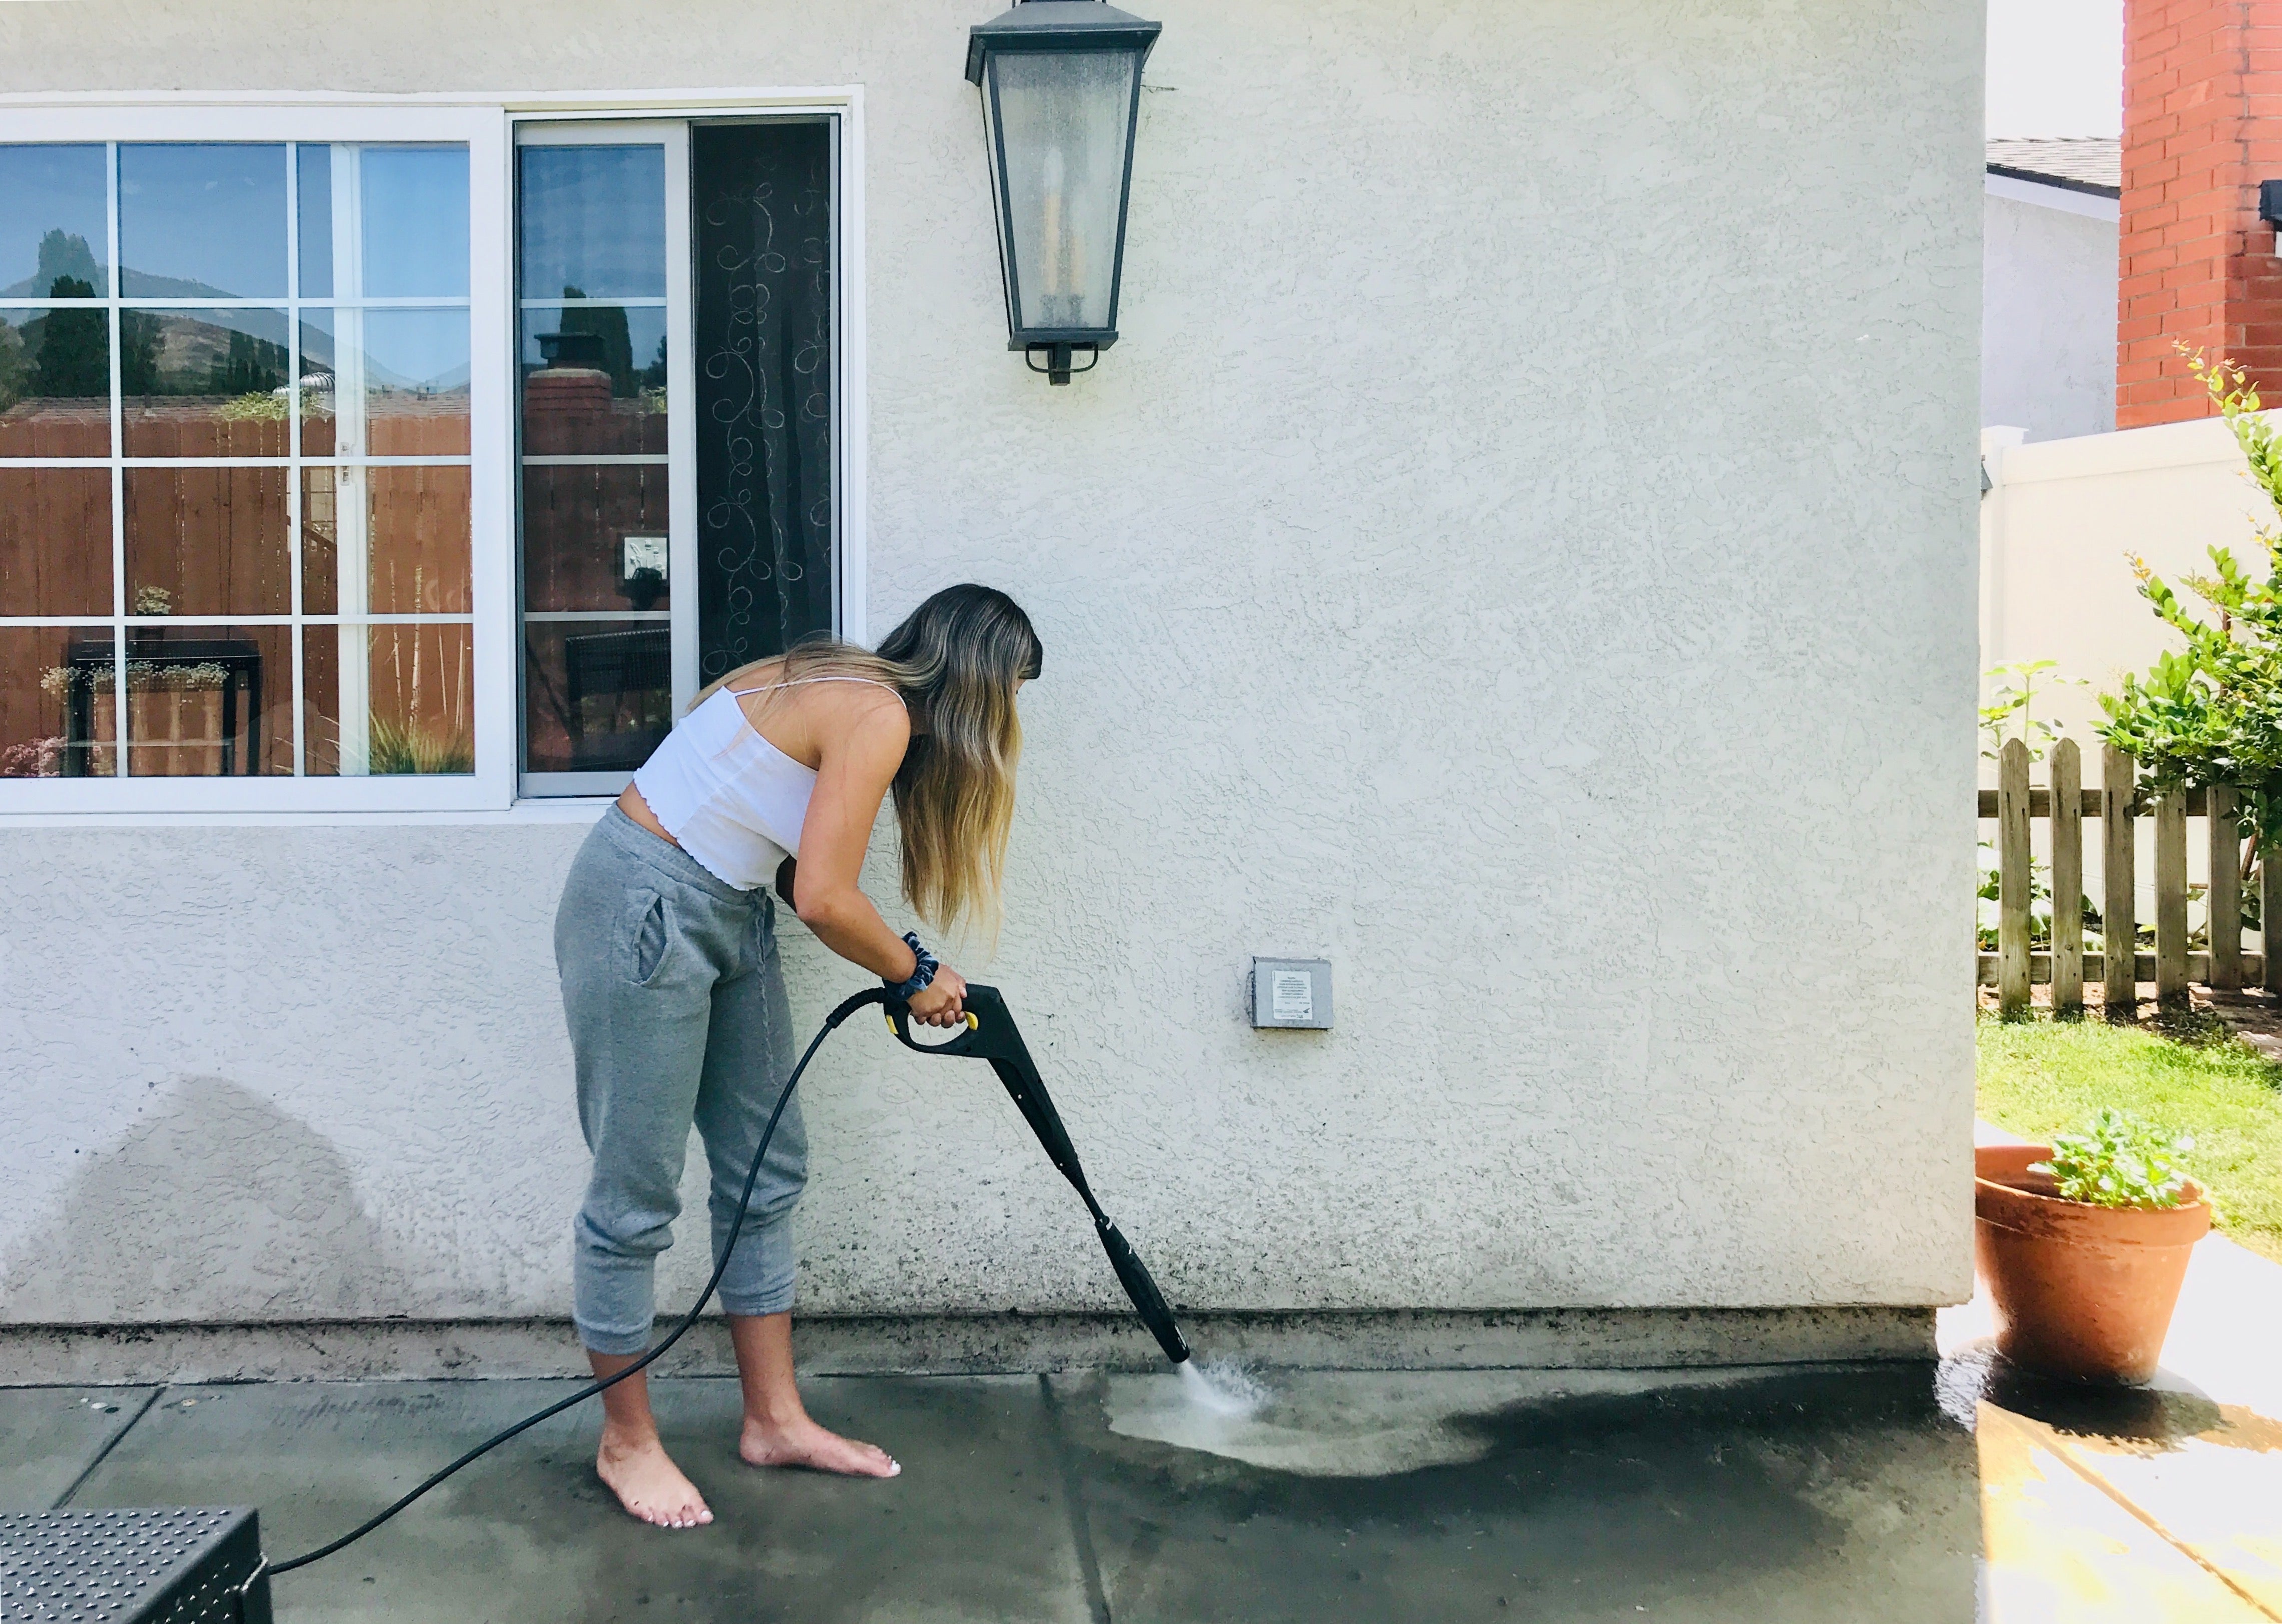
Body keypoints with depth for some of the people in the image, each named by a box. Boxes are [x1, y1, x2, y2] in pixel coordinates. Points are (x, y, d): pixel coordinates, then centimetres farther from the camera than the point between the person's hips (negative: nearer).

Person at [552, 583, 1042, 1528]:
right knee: (636, 1193, 1)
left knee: (768, 1170, 13)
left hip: (726, 913, 11)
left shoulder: (852, 694, 10)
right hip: (643, 911, -11)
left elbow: (802, 877, 9)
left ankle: (775, 1420, 23)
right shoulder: (879, 716, -18)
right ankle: (626, 1442, 18)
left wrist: (906, 973, 6)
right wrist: (913, 973, -5)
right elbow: (823, 898, -22)